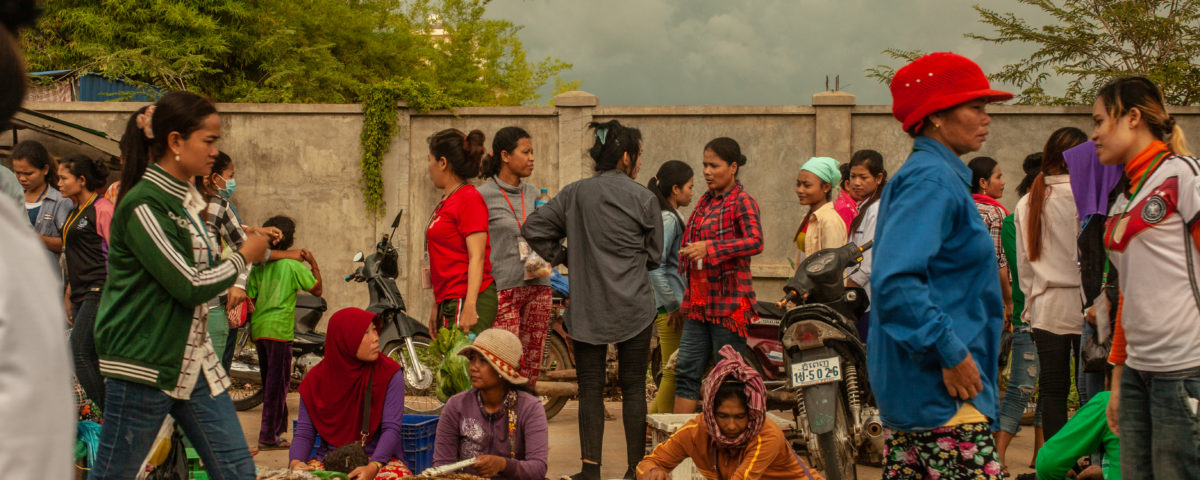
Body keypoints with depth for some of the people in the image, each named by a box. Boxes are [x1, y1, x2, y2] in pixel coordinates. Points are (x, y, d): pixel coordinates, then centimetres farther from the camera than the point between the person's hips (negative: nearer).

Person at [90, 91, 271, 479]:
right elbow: (189, 285, -19)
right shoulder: (143, 204, -16)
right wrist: (244, 257, -5)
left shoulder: (188, 198, 12)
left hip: (193, 358, 9)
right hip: (144, 362, -9)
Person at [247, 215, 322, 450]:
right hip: (279, 329, -6)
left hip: (258, 329, 6)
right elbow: (317, 290, -1)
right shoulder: (293, 264, -9)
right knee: (278, 383, -2)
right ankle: (269, 436, -3)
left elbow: (250, 297, 7)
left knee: (270, 381, 16)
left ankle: (278, 426, 26)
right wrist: (313, 263, 8)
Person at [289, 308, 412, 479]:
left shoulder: (389, 373, -4)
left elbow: (391, 428, -12)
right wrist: (295, 462, -21)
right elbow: (304, 433, 1)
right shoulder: (316, 379, 2)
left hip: (377, 458, 0)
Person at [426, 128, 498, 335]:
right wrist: (436, 309, 22)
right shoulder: (446, 203, 19)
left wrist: (470, 307, -22)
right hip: (449, 302, 9)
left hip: (467, 301, -9)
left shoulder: (469, 198, -8)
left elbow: (477, 256, -16)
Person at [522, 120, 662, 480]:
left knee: (590, 388, 6)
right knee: (633, 387, 6)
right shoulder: (644, 199, -5)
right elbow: (654, 256, 3)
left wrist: (563, 258, 11)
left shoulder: (574, 194, 2)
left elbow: (533, 228, 2)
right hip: (633, 307, -2)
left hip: (587, 307, 2)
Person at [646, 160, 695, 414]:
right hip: (670, 308, -10)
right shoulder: (667, 218, -14)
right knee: (674, 372, -6)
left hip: (674, 307, 10)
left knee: (674, 371, 13)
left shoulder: (671, 217, 16)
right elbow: (654, 267, -22)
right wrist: (673, 305, -18)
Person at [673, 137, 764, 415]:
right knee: (686, 371, 5)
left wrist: (709, 248, -31)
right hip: (699, 303, 8)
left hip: (728, 301, -7)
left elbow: (755, 241, -24)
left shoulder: (742, 202, -7)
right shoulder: (705, 201, 17)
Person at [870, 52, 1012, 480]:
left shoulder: (932, 175, 17)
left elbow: (894, 277, 23)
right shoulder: (932, 180, -14)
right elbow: (896, 280, -27)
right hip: (940, 391, -11)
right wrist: (951, 353, -23)